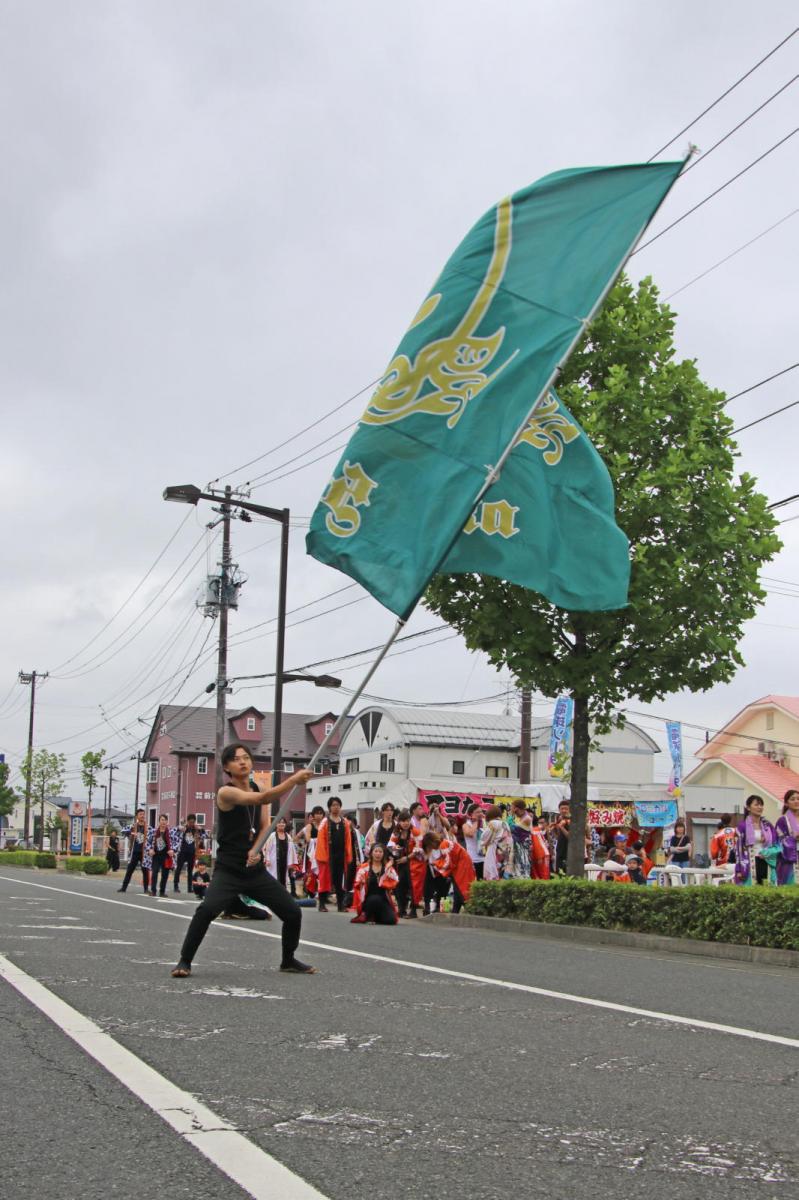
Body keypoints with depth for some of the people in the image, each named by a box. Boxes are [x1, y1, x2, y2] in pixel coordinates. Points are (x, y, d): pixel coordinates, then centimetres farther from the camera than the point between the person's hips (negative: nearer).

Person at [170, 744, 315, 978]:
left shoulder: (258, 791, 10)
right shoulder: (225, 793, -13)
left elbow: (265, 826, 2)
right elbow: (263, 798, -28)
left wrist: (255, 850, -18)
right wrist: (294, 780, -35)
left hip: (256, 870, 6)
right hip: (228, 870, -6)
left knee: (293, 912, 4)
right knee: (206, 910, -30)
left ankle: (288, 960, 27)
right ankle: (185, 961, -12)